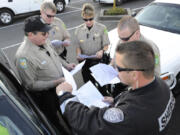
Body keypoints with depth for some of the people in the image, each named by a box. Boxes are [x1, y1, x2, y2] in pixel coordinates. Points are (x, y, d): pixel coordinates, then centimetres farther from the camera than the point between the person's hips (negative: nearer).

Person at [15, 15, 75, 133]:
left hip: (60, 85, 8)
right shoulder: (24, 56, -31)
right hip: (45, 95, -7)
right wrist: (55, 83, -28)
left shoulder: (44, 41, -8)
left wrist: (66, 65, 0)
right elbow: (31, 85, -25)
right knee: (54, 121, 17)